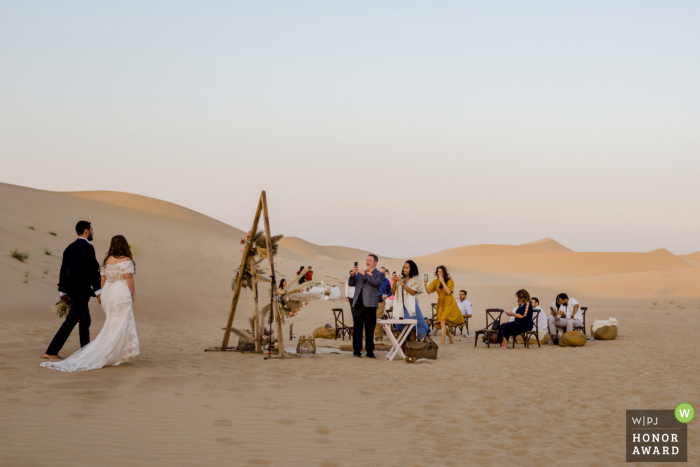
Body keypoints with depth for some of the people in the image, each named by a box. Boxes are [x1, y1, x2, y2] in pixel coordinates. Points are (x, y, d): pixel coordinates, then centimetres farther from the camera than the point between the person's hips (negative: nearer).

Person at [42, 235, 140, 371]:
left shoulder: (107, 259, 8)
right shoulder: (127, 261, -8)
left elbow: (103, 279, 9)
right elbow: (129, 278, -15)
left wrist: (103, 295, 16)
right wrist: (133, 293, -3)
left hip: (107, 293, 6)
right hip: (121, 293, -6)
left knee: (110, 326, 14)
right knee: (120, 326, 0)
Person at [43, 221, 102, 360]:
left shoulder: (69, 248, 12)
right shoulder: (88, 247, -13)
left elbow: (63, 271, 14)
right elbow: (91, 271, -18)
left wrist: (62, 292, 19)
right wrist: (98, 291, -15)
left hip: (71, 289, 9)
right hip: (81, 291, -9)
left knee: (85, 321, 17)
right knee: (70, 321, -6)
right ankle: (51, 351, -7)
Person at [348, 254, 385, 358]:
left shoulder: (379, 274, 7)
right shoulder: (360, 274, 20)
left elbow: (376, 282, -14)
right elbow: (350, 283, 12)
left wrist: (364, 274, -17)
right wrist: (352, 275, -7)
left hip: (370, 305, -4)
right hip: (358, 304, 4)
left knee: (370, 330, 1)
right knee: (357, 328, 2)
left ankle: (370, 351, 7)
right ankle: (357, 350, 7)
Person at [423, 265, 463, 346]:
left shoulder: (450, 281, -7)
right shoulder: (436, 282, 3)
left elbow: (448, 292, -20)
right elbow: (429, 291, -7)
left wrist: (443, 282, -24)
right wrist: (425, 285, -26)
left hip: (449, 303, -5)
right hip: (440, 304, 5)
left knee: (443, 321, -20)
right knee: (441, 323, 8)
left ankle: (442, 341, -21)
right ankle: (450, 335, 37)